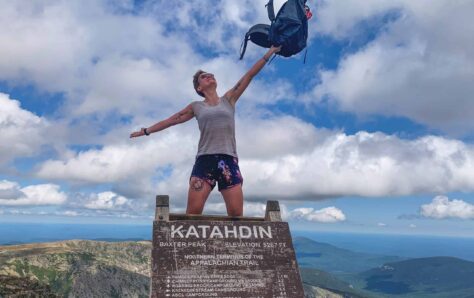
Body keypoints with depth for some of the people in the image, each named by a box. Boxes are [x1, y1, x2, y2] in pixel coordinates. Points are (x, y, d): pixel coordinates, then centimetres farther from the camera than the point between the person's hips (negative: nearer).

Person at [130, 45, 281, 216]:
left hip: (229, 161, 0)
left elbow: (250, 75, 14)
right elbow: (172, 120, 23)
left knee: (236, 214, -8)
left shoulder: (229, 99, 16)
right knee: (193, 212, -11)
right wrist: (147, 131, 27)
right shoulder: (196, 107, 16)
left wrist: (270, 52, 14)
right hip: (204, 160, 0)